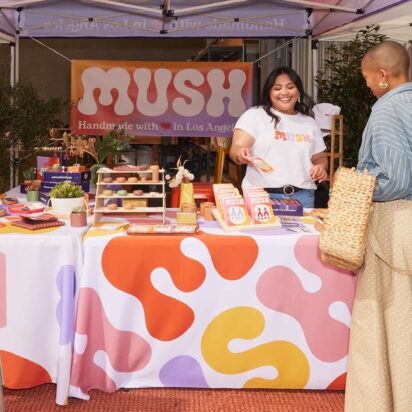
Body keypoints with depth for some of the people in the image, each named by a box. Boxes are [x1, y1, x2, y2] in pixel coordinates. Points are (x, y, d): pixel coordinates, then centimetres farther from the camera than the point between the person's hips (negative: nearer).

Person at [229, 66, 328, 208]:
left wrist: (321, 167, 1)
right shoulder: (254, 115, 3)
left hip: (302, 196, 4)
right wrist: (241, 154, -31)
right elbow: (236, 148, -8)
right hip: (261, 195, -3)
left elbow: (320, 157, 24)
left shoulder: (309, 123, 16)